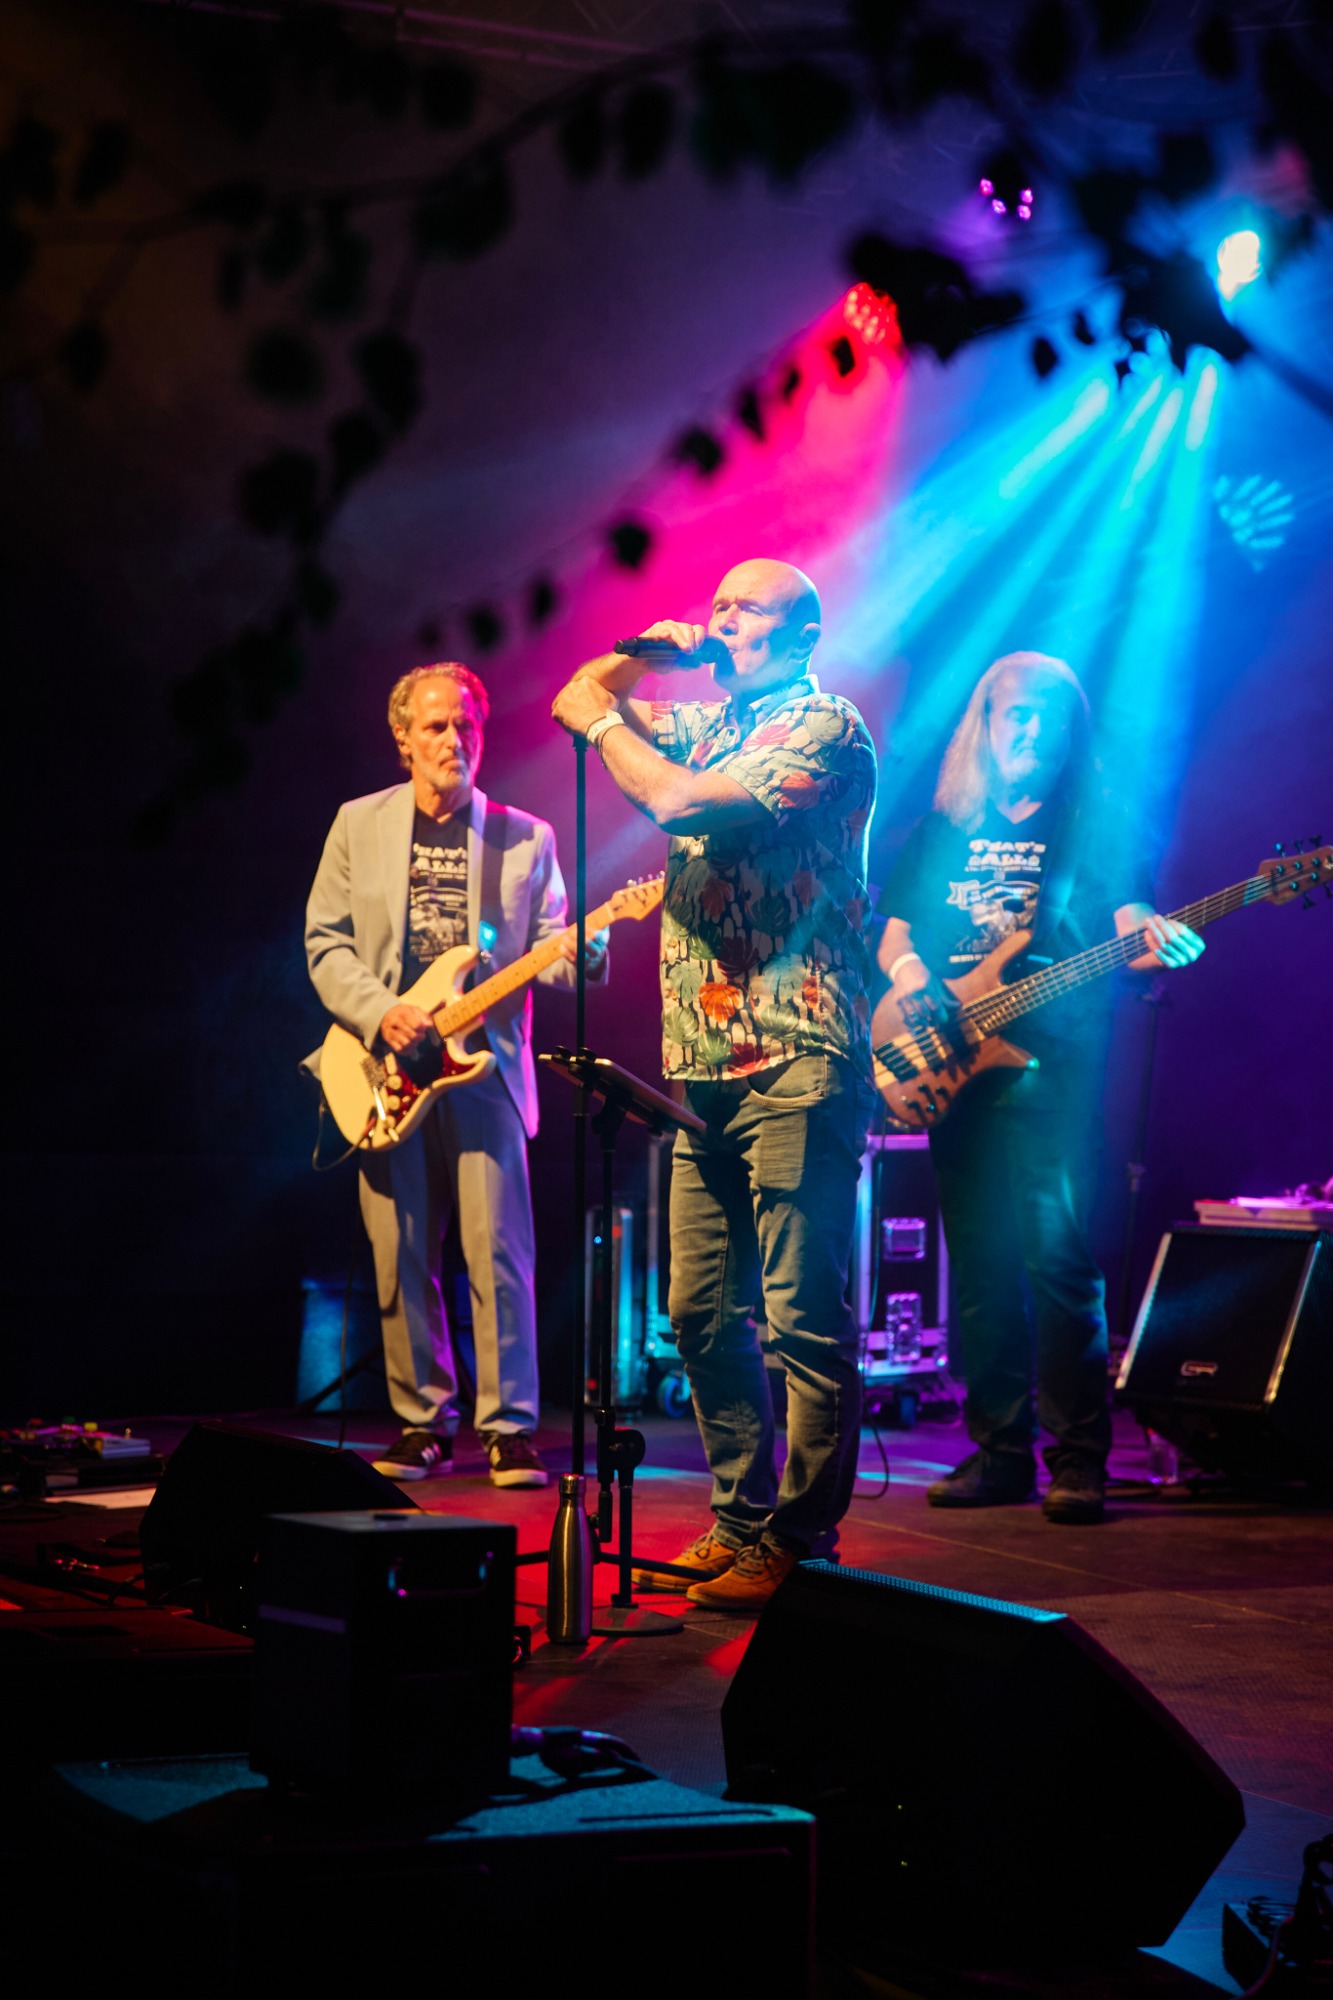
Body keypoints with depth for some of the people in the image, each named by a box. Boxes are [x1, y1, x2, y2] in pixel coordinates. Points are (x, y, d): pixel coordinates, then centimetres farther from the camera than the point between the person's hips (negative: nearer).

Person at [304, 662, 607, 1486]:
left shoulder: (525, 837, 8)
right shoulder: (359, 825, 9)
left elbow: (548, 947, 4)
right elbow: (325, 941, 6)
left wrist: (580, 952, -20)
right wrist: (379, 1012, -10)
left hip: (484, 1068, -1)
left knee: (499, 1255, -8)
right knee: (401, 1260, 4)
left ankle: (511, 1426, -1)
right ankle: (424, 1423, 14)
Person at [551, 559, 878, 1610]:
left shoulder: (826, 727, -6)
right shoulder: (711, 723, 19)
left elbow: (681, 802, -18)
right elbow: (577, 701, 28)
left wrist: (602, 721, -2)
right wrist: (639, 655, 10)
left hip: (796, 1064, -9)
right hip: (705, 1066, 9)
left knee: (803, 1317, -7)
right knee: (703, 1312, 10)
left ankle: (799, 1545, -4)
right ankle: (741, 1520, 19)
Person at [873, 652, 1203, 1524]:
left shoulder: (1095, 822, 5)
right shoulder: (945, 827, 16)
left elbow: (1131, 918, -6)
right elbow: (895, 930, 18)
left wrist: (1158, 942, -29)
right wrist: (908, 971, -5)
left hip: (1050, 1065, -4)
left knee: (1058, 1251, -12)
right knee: (978, 1264, 5)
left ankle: (1078, 1458, -9)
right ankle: (1000, 1447, 13)